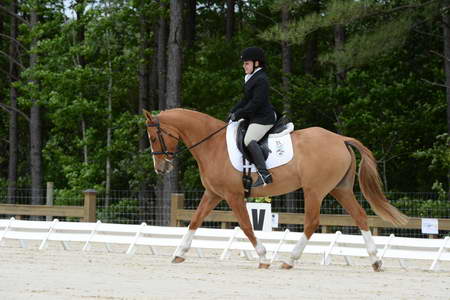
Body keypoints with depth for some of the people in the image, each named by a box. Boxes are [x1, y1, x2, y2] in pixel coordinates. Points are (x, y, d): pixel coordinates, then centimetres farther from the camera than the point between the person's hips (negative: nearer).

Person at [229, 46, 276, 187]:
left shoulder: (261, 79, -15)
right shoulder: (251, 79, 18)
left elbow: (256, 103, -21)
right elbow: (246, 100, 23)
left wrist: (239, 114, -18)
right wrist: (233, 111, 10)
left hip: (263, 117, -12)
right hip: (255, 117, 12)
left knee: (249, 140, -28)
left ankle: (264, 173, -37)